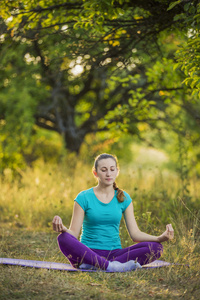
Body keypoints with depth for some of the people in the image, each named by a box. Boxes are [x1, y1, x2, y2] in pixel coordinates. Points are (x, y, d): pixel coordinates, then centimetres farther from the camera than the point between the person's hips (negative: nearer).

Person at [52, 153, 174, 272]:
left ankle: (95, 265, -33)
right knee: (63, 239, -33)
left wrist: (160, 238, -12)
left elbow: (135, 233, 5)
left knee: (156, 247, -23)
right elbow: (74, 233, -3)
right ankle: (111, 267, -41)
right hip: (89, 252, -3)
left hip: (114, 252, 3)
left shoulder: (124, 198, 11)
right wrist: (63, 229, -27)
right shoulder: (84, 198, 2)